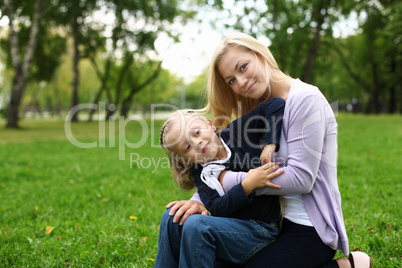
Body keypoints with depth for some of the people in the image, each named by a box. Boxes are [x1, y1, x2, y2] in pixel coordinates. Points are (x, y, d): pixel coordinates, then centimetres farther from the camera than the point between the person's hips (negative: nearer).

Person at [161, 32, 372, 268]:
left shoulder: (305, 99, -16)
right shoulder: (260, 109, 11)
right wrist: (203, 200, -13)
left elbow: (301, 178, -22)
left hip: (311, 228, -9)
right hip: (276, 220, 9)